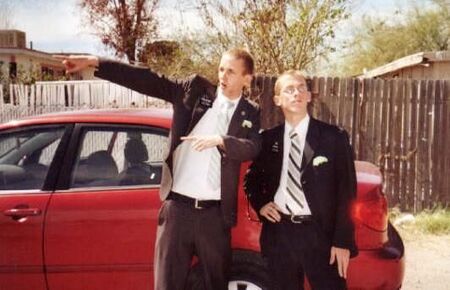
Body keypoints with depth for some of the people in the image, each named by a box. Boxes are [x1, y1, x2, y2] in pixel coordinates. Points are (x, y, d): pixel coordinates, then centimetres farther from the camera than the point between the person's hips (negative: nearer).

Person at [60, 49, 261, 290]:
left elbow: (252, 149, -9)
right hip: (177, 207, 0)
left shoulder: (250, 115, 7)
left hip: (214, 213, 1)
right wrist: (94, 62, -6)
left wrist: (219, 140, -25)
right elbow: (147, 81, 0)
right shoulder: (194, 89, 5)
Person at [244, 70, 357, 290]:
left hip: (320, 233, -3)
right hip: (279, 233, 3)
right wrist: (260, 204, 3)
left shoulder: (333, 137, -2)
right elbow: (251, 179, 22)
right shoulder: (268, 139, 7)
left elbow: (346, 192, -4)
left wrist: (342, 241, -10)